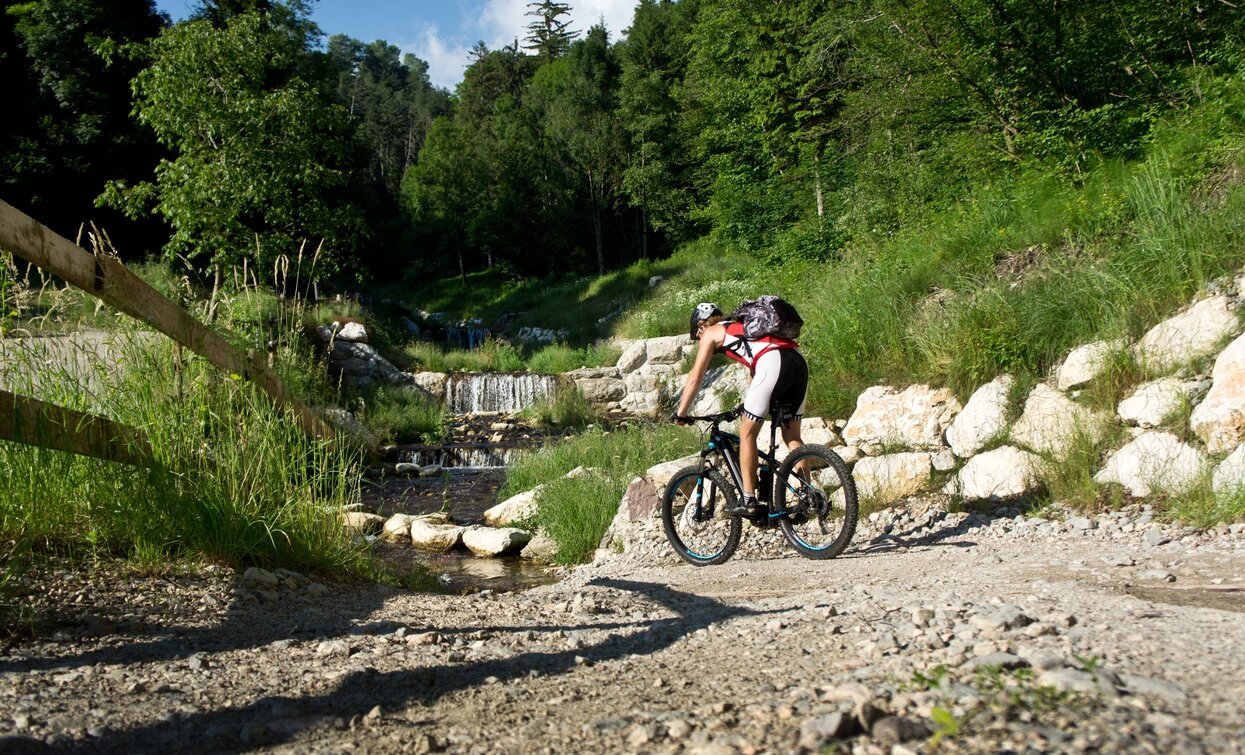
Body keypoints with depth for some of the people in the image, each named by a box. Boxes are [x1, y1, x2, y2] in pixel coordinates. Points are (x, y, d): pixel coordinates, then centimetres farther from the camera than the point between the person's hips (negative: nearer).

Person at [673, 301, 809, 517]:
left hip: (773, 363, -7)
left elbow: (695, 378, 16)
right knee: (792, 436, 15)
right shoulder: (741, 328, 39)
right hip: (799, 361, 7)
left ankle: (749, 502, 5)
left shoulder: (711, 333, 18)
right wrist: (748, 405, 54)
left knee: (747, 434, 5)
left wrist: (680, 414, 24)